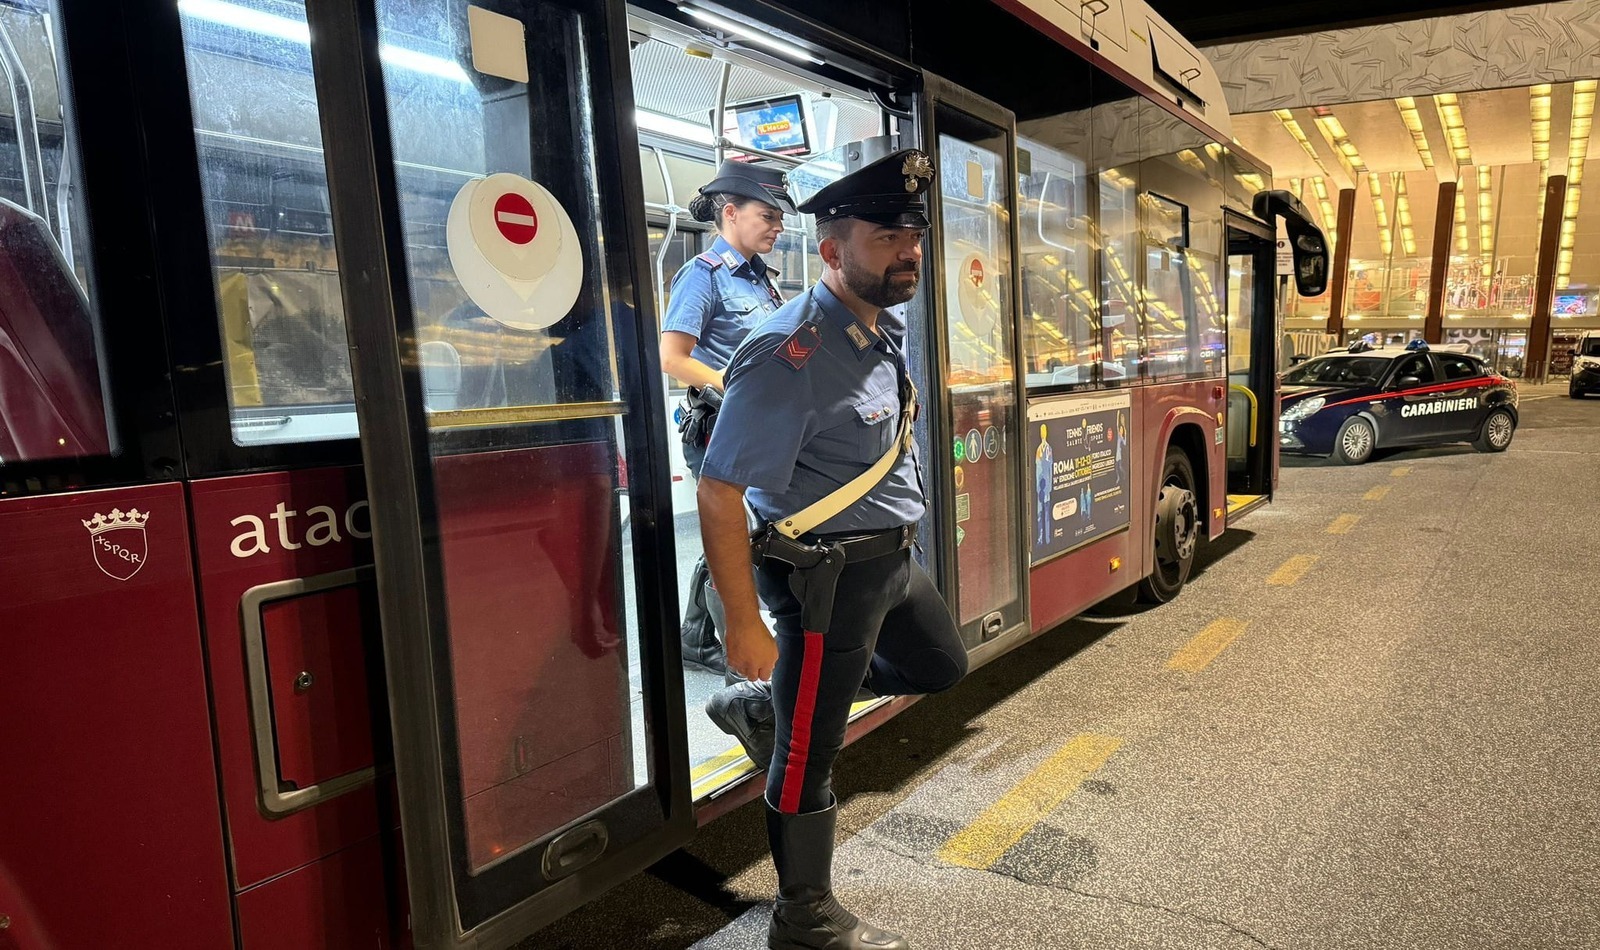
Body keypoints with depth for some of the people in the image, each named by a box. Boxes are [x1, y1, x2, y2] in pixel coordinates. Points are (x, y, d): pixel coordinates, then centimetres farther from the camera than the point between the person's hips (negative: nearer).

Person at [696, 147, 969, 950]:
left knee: (942, 667, 28)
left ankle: (759, 706, 33)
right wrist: (745, 624, -23)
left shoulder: (884, 334, 5)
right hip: (828, 574, -9)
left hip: (889, 559, 10)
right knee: (809, 755, 5)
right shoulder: (792, 355, -25)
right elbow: (719, 493, -26)